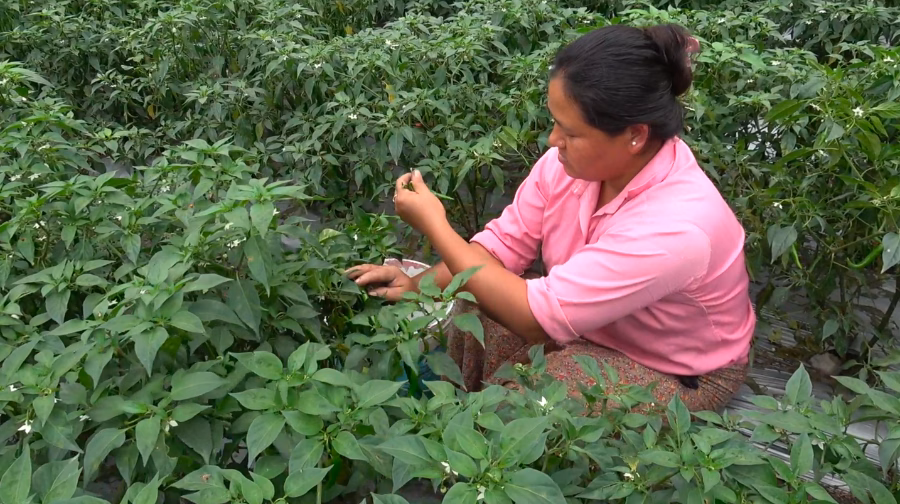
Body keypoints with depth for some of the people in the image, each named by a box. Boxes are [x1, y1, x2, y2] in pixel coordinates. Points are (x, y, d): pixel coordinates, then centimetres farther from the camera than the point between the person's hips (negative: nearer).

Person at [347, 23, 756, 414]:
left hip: (677, 371, -5)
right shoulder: (573, 157, -21)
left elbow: (537, 317, -37)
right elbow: (504, 244, -8)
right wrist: (419, 284, -22)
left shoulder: (675, 227, -39)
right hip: (587, 318, 6)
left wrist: (434, 225, -32)